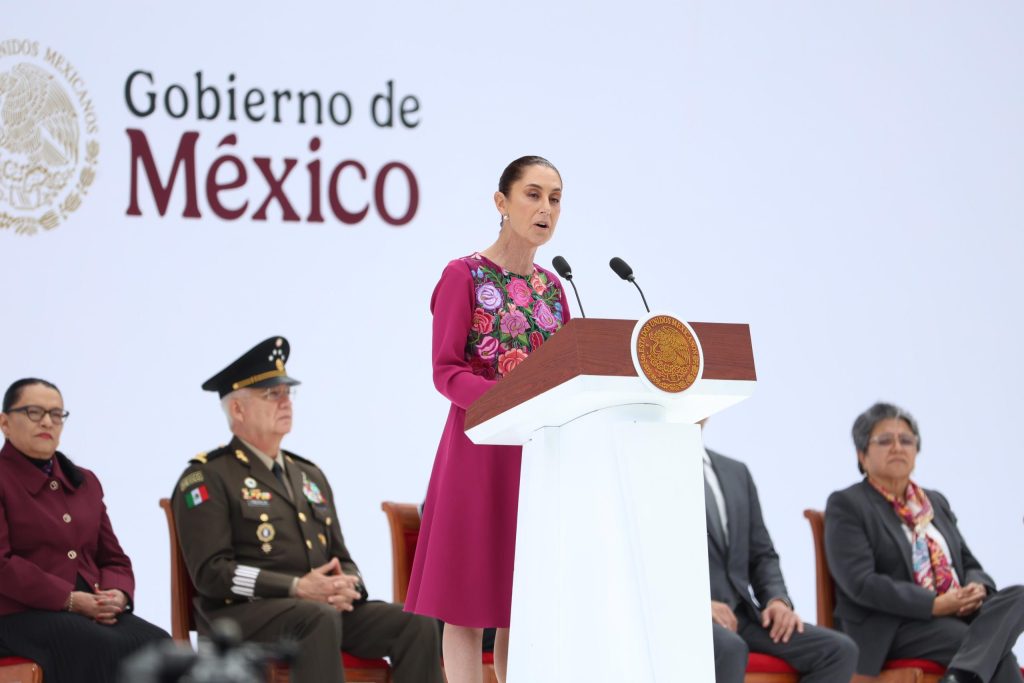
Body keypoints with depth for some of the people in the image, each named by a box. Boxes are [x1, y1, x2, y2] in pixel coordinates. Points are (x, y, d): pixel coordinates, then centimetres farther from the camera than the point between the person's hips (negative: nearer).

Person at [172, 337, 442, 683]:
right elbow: (211, 572, -11)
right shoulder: (206, 479, 0)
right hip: (244, 613, -7)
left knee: (417, 624, -16)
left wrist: (347, 587, -5)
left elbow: (341, 560, 22)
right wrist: (298, 588, -20)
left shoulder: (310, 476, 24)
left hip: (326, 607, 7)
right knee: (320, 618, -38)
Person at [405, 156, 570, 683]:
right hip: (480, 446, -6)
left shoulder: (552, 288, 14)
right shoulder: (464, 276, -4)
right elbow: (446, 372, -11)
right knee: (469, 599, -4)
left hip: (541, 451, 6)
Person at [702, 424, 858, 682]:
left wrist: (778, 600, -1)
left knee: (839, 651, -15)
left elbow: (762, 555, 19)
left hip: (741, 614, 6)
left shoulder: (736, 473, 19)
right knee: (729, 649, -39)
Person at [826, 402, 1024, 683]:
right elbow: (860, 582, -13)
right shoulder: (846, 505, 0)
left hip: (957, 615, 7)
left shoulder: (936, 502, 24)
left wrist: (976, 589, -5)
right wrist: (935, 604, -20)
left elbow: (969, 564, 23)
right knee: (996, 652, -31)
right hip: (890, 627, -7)